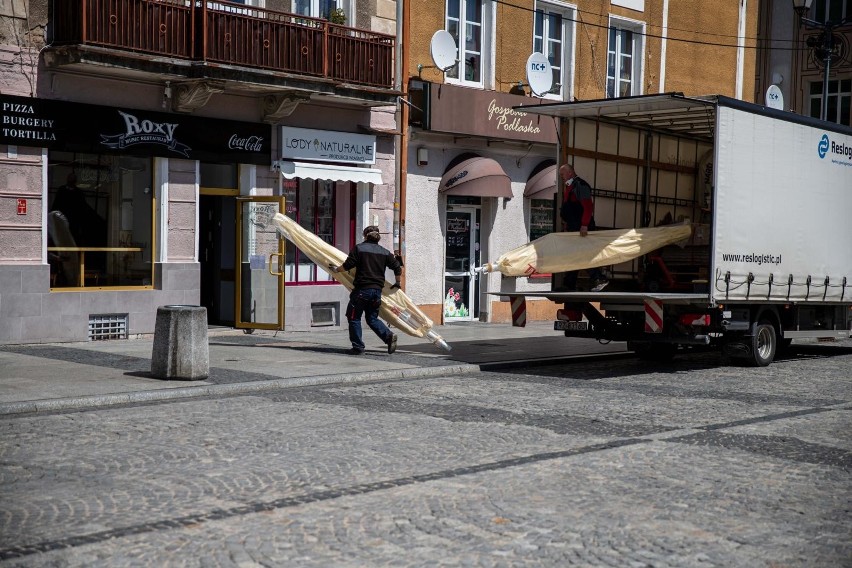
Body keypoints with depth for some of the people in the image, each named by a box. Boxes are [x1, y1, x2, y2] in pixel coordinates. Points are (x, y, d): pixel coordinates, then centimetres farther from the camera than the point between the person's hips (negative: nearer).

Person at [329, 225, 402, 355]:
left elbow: (347, 266, -7)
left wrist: (336, 269, 13)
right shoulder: (385, 252, 9)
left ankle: (358, 346, 8)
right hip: (377, 290, 5)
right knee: (372, 318, 17)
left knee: (354, 317, 9)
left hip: (362, 289, -5)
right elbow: (398, 268, 11)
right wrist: (397, 283, 28)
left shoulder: (359, 248, -3)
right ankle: (389, 336, -4)